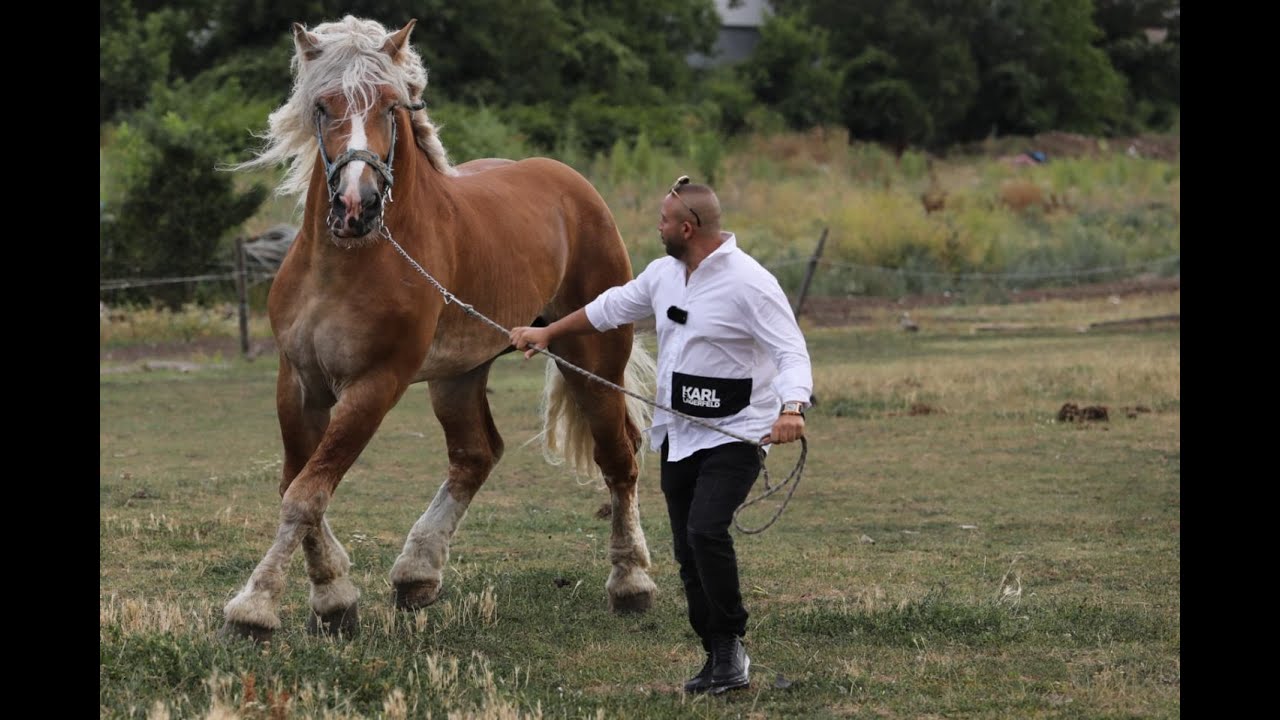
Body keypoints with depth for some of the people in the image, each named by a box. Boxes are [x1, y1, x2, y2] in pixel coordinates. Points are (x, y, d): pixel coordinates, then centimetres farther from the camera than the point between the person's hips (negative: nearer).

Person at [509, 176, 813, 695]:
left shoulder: (748, 282, -17)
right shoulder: (664, 274, 7)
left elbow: (791, 351, -22)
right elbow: (610, 307, 24)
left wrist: (791, 408, -40)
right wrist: (547, 334, 32)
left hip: (733, 436, -8)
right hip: (678, 437, 8)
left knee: (706, 531, -25)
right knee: (688, 552, 8)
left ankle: (731, 646, -13)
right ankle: (719, 660, 15)